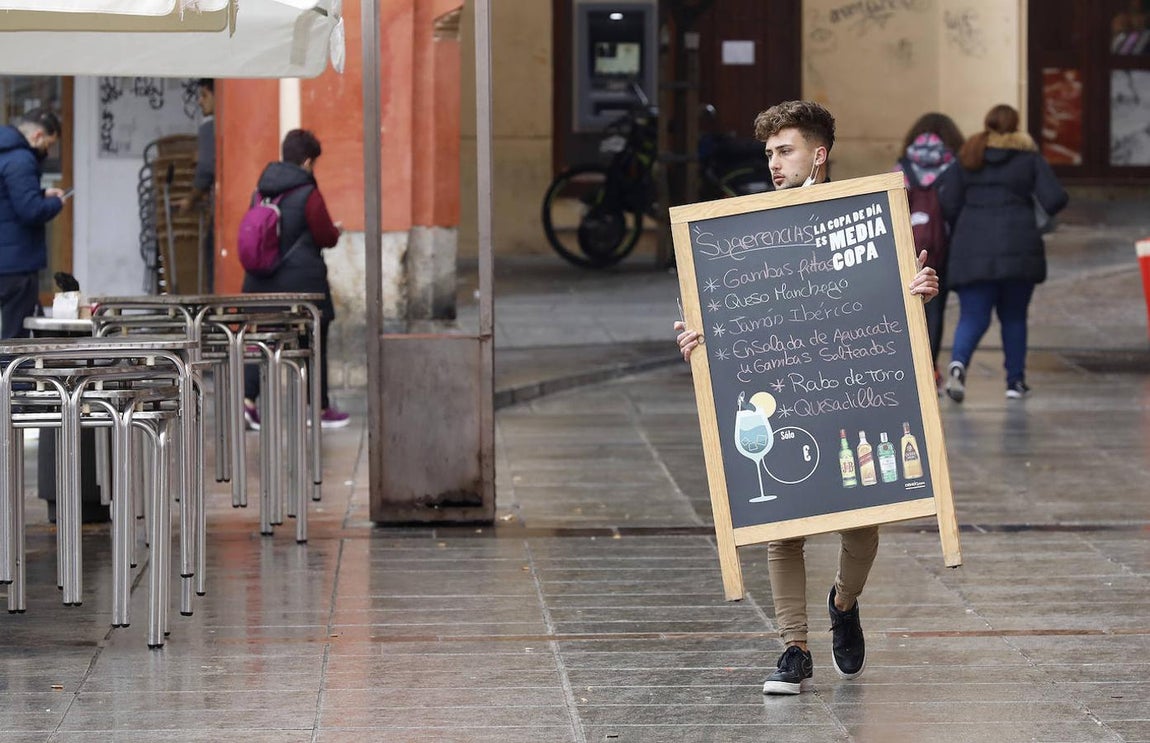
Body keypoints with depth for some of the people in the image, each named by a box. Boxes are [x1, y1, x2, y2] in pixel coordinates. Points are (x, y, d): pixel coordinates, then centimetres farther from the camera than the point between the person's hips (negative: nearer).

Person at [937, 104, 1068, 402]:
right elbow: (1055, 199, -5)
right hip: (1018, 249, -1)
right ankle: (1015, 380, 14)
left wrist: (960, 230, 17)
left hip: (973, 249, 1)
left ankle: (958, 363, -27)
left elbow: (948, 202, 1)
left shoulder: (967, 157, 8)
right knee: (1014, 316, 15)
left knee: (973, 317, 0)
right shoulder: (1029, 157, 4)